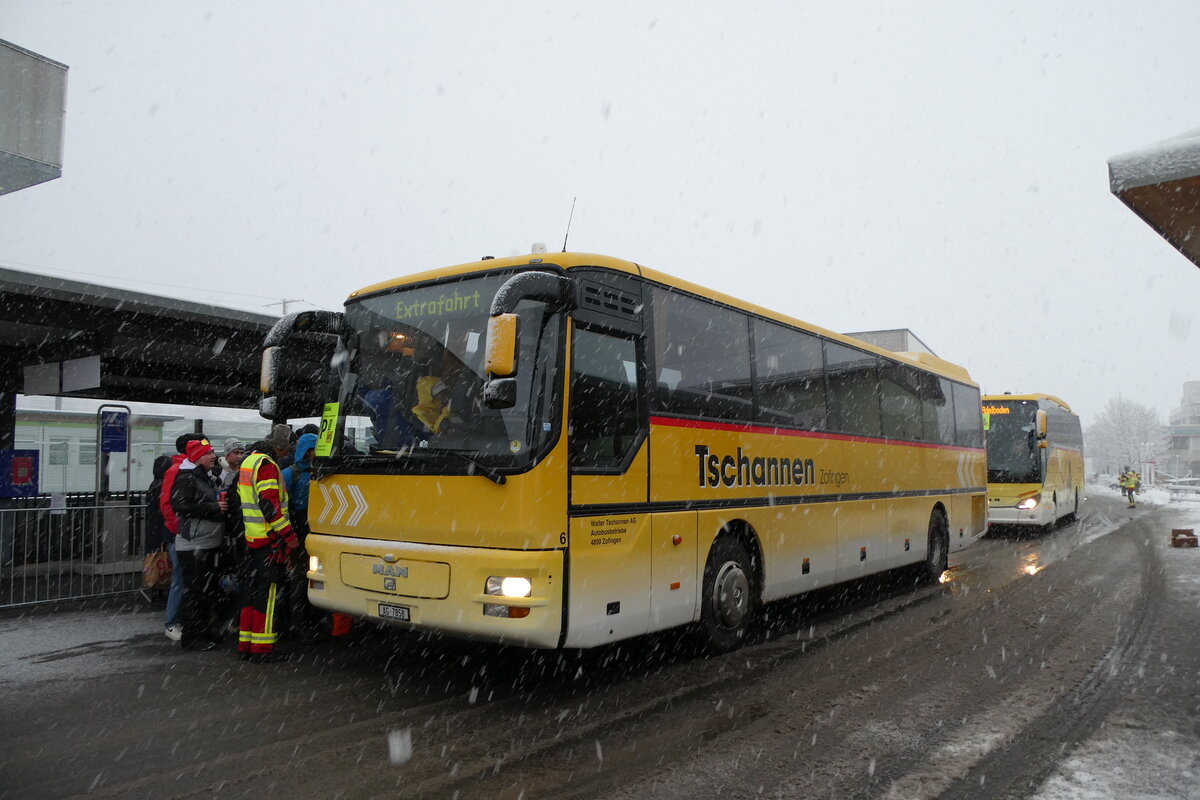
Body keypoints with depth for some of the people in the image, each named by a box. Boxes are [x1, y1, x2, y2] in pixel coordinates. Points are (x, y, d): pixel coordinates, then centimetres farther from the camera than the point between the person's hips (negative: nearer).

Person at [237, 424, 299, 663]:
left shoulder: (247, 461, 17)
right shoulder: (267, 465, -15)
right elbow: (270, 504, -22)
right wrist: (289, 535, -19)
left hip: (252, 536, 10)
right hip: (269, 539, -10)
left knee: (252, 589, 15)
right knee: (267, 591, -4)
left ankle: (245, 644, 22)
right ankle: (261, 648, -1)